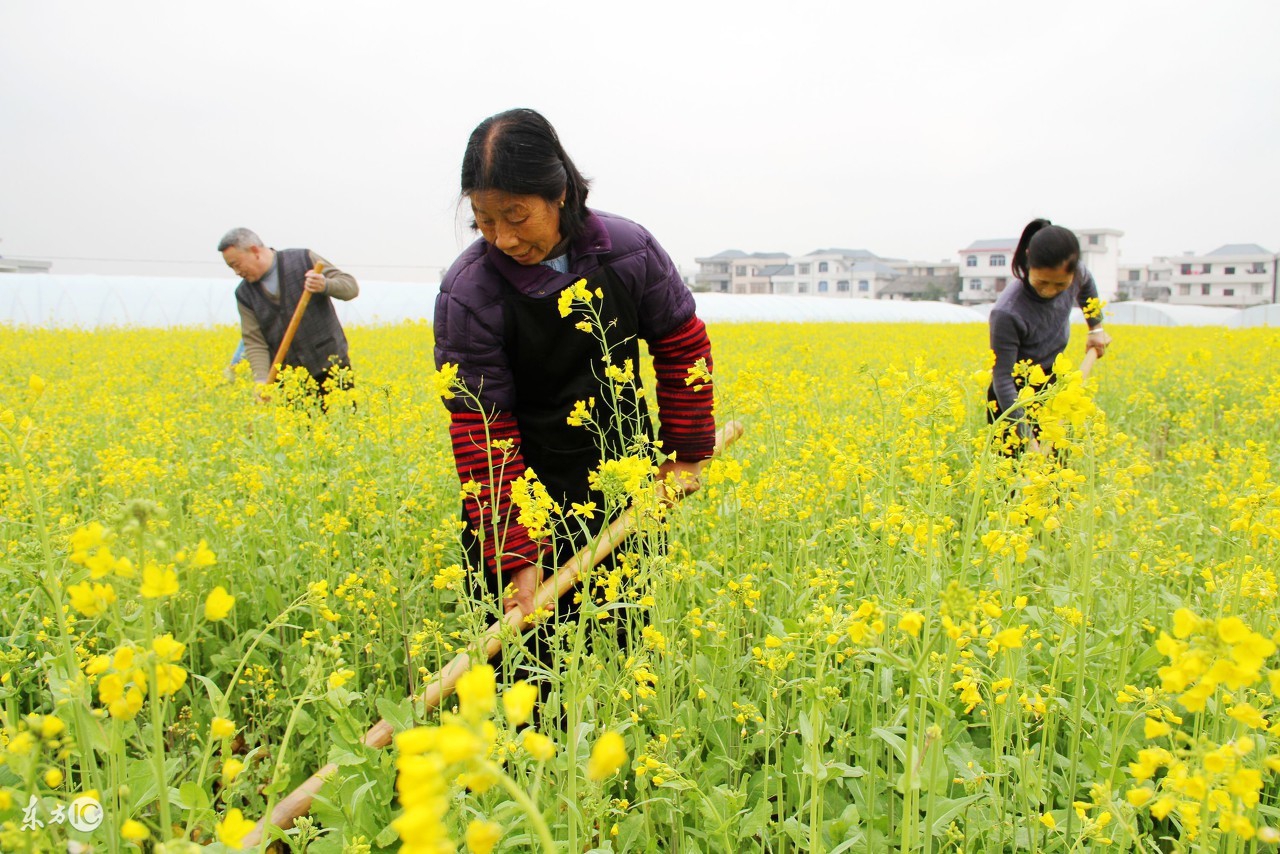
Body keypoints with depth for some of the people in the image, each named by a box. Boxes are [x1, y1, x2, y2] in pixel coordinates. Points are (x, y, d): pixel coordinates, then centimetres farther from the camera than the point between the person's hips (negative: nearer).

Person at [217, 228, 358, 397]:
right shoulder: (245, 293, 5)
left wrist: (325, 285, -24)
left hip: (330, 366, -2)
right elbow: (254, 342, 0)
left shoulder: (304, 260, -3)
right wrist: (261, 381, -16)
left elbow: (351, 287, -3)